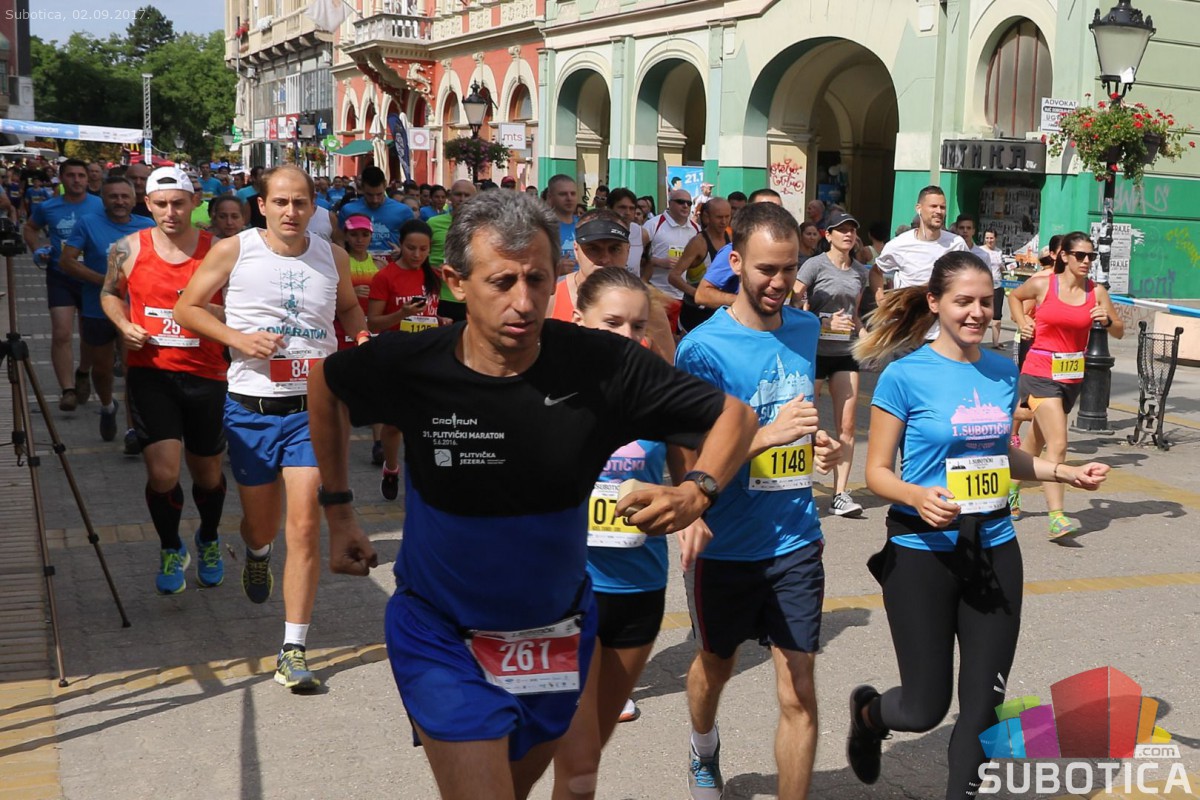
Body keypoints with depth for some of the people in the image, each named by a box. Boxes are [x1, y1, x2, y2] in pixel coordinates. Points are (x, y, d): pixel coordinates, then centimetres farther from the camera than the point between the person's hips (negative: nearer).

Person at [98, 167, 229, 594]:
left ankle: (209, 540, 46)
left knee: (207, 473, 15)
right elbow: (110, 294, 15)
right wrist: (125, 325, -5)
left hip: (205, 373, 1)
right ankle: (171, 549, 18)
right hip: (150, 371, 0)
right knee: (163, 472, -12)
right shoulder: (128, 249, -2)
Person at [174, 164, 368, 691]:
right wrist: (239, 337, -12)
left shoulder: (333, 258, 6)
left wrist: (360, 339, 1)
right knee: (261, 523, 15)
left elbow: (349, 308, 24)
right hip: (251, 408, 0)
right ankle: (258, 554, 55)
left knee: (304, 524, -11)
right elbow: (186, 307, 3)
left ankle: (294, 649, -4)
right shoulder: (233, 251, -2)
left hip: (312, 408, 0)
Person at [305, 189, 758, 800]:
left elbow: (734, 415, -11)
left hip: (558, 631, 3)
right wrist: (338, 512, 4)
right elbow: (326, 382, 2)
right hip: (443, 635, -2)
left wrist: (696, 491, -31)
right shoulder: (410, 366, -21)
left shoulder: (602, 365, -22)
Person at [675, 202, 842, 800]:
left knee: (799, 696, 0)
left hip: (795, 542, 3)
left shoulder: (806, 329, 1)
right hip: (726, 545, -2)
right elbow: (688, 464, -16)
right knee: (715, 665, 22)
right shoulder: (702, 348, -16)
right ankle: (704, 751, 54)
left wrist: (820, 444, 0)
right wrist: (766, 436, -28)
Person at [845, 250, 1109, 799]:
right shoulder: (905, 375, -12)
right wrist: (918, 497, -28)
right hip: (922, 551, -4)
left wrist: (1065, 472, 6)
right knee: (925, 708, 4)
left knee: (984, 702, 7)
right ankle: (866, 713, 38)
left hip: (995, 549, 5)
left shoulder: (1003, 373, 4)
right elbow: (877, 472, -9)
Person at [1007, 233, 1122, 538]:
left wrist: (1107, 320, -14)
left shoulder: (1097, 292, 1)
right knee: (1058, 443, -17)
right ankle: (1057, 518, -18)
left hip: (1072, 376, 5)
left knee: (1038, 439, 19)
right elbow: (1014, 296, 16)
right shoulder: (1042, 285, -6)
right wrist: (1022, 323, 0)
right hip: (1040, 373, -4)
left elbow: (1120, 332, 7)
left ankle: (1011, 490, 42)